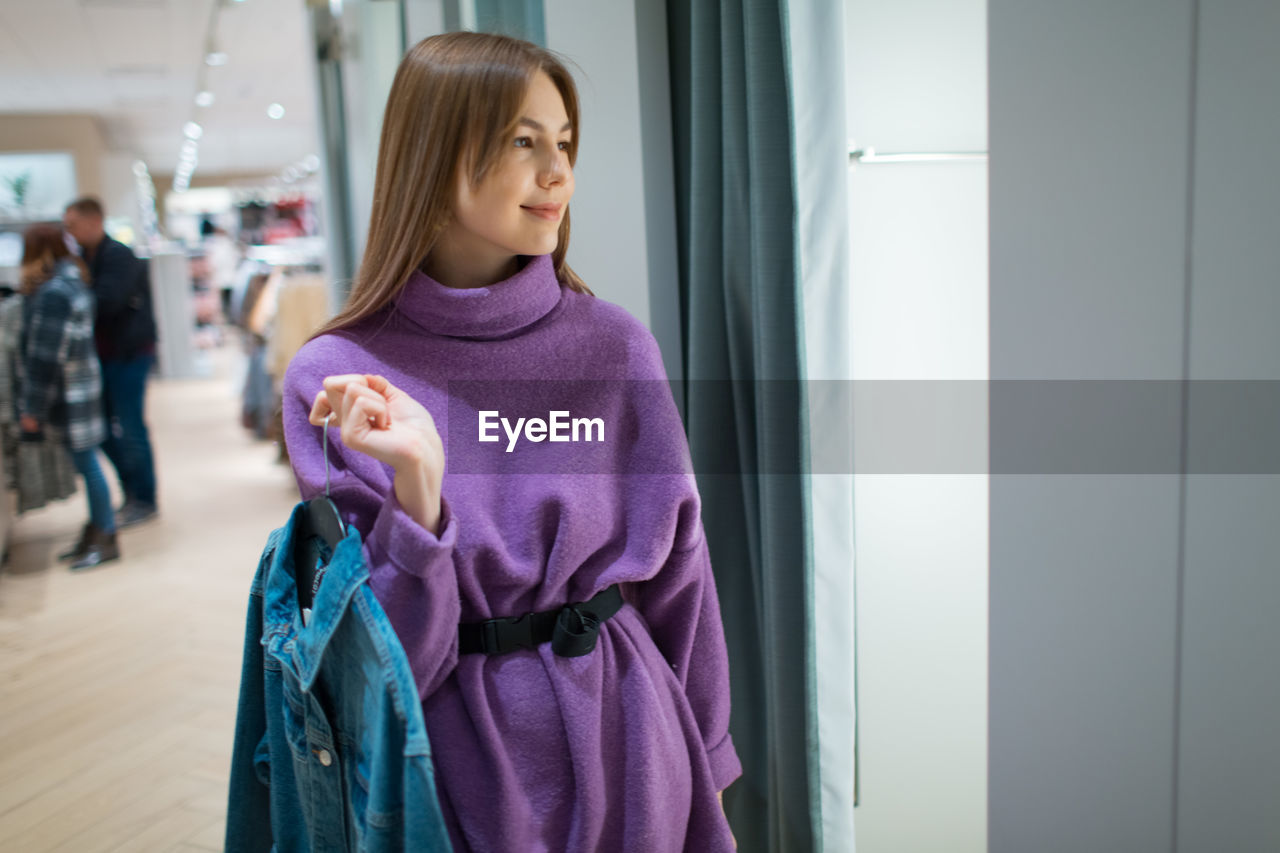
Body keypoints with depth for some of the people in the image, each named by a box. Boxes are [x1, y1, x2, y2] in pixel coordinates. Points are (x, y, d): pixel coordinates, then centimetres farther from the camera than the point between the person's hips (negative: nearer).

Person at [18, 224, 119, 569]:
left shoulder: (52, 293, -19)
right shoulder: (72, 282, 11)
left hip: (68, 393, -9)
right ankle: (97, 531, 25)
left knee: (85, 461, -1)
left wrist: (33, 408, -14)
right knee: (84, 461, 15)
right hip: (79, 387, 9)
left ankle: (106, 540, 9)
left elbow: (47, 356, -19)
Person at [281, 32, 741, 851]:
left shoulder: (615, 345, -7)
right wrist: (417, 492, -26)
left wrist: (704, 773, 6)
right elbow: (387, 659, -10)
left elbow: (677, 573, 1)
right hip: (461, 775, -1)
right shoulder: (332, 379, -11)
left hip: (625, 749, 2)